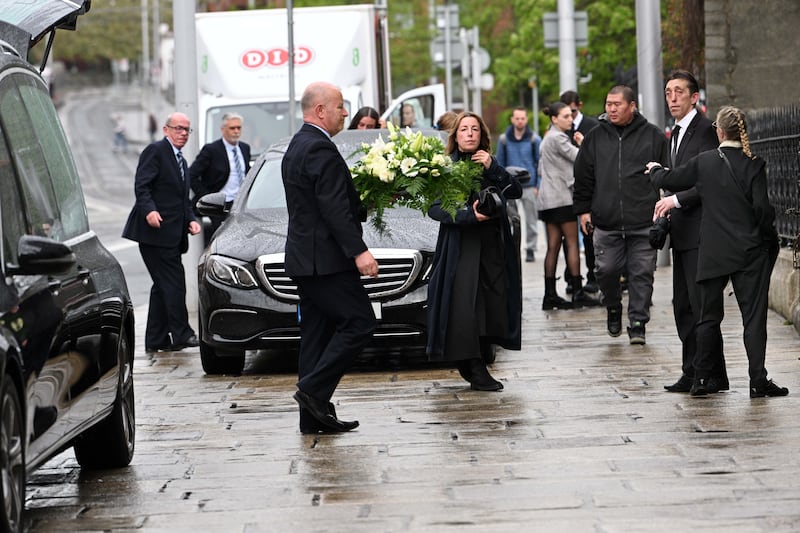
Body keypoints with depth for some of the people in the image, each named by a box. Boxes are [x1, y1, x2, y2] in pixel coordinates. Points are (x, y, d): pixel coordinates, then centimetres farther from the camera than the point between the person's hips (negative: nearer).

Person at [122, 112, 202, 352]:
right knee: (173, 283, -12)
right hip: (156, 231, -9)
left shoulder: (181, 161, 24)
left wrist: (191, 220, 9)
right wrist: (150, 210, -29)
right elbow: (141, 185, -15)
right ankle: (181, 334, -9)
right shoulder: (155, 151, -5)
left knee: (163, 286, 10)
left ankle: (156, 340, 14)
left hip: (172, 234, 9)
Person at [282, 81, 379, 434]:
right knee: (358, 322, -7)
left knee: (317, 334, 10)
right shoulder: (320, 149, -15)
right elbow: (334, 209, -22)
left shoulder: (296, 146, 18)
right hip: (325, 258, -10)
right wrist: (358, 251, -23)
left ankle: (313, 416, 10)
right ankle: (313, 390, -11)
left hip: (305, 257, 10)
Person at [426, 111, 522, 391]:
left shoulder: (490, 165, 15)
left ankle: (471, 366, 12)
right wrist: (469, 215, -21)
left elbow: (515, 192, 2)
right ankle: (477, 371, -9)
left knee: (493, 304, -1)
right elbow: (434, 208, -9)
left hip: (492, 244, 4)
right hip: (461, 245, -4)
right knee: (465, 307, -12)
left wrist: (492, 168, -10)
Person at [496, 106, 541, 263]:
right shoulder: (504, 139, 5)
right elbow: (500, 163, 10)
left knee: (531, 220, 2)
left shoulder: (534, 139, 1)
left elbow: (540, 163, 4)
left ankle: (530, 249, 10)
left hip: (529, 186, -1)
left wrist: (539, 185, -2)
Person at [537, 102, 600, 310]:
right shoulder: (558, 138, -12)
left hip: (548, 198, 9)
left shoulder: (548, 139, 19)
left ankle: (550, 295, 3)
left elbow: (541, 169, 24)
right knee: (572, 244, -6)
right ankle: (577, 293, -7)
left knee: (553, 246, 6)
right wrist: (583, 143, 1)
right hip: (562, 197, -9)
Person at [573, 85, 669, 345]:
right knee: (606, 270, 0)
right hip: (606, 223, 2)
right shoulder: (595, 138, 10)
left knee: (641, 273, 0)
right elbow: (583, 177, 14)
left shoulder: (653, 136, 5)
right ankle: (613, 308, 27)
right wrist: (583, 209, 9)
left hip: (643, 223, -2)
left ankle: (638, 322, 10)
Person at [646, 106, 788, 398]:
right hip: (749, 252, -2)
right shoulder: (754, 165, -8)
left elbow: (669, 180, 9)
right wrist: (770, 238, 3)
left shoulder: (704, 161, -2)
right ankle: (758, 381, -4)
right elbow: (762, 207, -12)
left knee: (709, 317, 12)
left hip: (713, 253, 2)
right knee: (754, 316, 1)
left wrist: (655, 170, 31)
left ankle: (701, 379, 14)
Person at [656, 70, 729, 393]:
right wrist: (666, 207, 13)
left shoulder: (704, 130, -11)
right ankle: (692, 373, 16)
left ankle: (714, 376, -3)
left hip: (700, 232, -10)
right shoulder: (676, 134, 18)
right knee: (683, 306, 11)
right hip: (682, 233, 10)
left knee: (701, 305, -8)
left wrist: (676, 200, -20)